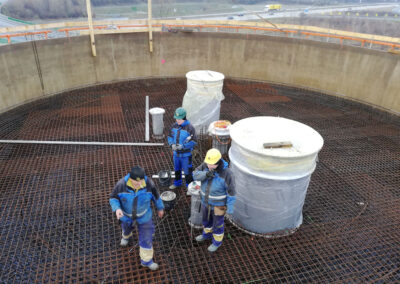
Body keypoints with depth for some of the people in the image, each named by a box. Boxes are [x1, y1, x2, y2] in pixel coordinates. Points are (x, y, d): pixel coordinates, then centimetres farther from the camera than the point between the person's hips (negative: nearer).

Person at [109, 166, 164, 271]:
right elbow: (113, 198, -17)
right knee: (127, 226, 31)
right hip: (127, 214, 1)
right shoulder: (121, 184, -32)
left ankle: (146, 260, 29)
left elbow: (156, 196, -11)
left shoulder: (149, 184, -30)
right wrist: (117, 209, -38)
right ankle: (126, 235, 69)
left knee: (146, 236, 6)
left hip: (144, 214, -1)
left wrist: (160, 208, 5)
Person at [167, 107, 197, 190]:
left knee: (187, 171, 8)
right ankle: (177, 183, 47)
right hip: (176, 153, 5)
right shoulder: (174, 126, -2)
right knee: (177, 169, 24)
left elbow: (194, 142, -17)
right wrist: (172, 144, -12)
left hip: (186, 155, -5)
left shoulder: (190, 128, -19)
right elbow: (170, 136, 8)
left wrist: (183, 146, -25)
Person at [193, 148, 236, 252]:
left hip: (219, 203, -5)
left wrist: (230, 207, -15)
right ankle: (207, 234, 56)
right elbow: (196, 175, -20)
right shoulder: (206, 165, -17)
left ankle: (217, 241, 44)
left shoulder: (226, 173, -32)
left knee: (217, 223, 17)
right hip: (206, 200, 6)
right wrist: (206, 174, -40)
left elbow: (231, 191, -22)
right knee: (206, 218, 28)